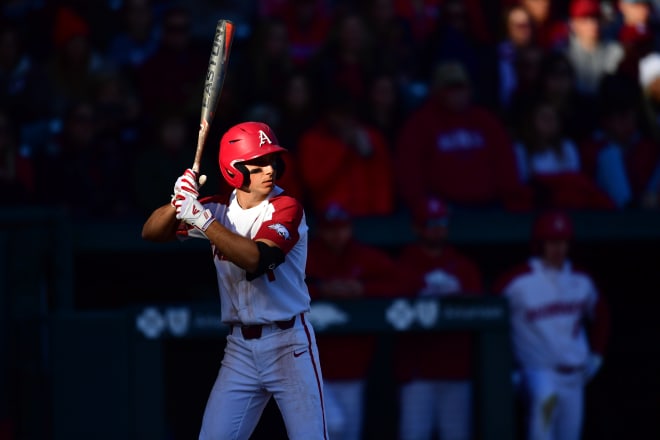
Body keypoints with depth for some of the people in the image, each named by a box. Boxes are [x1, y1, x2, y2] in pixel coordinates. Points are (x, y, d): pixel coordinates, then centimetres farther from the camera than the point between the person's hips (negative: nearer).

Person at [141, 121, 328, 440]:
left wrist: (201, 218, -32)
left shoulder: (286, 208, -10)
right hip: (240, 348, 4)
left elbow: (255, 258, -27)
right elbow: (151, 233, 2)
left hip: (289, 344, -4)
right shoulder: (219, 209, 5)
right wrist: (179, 202, -19)